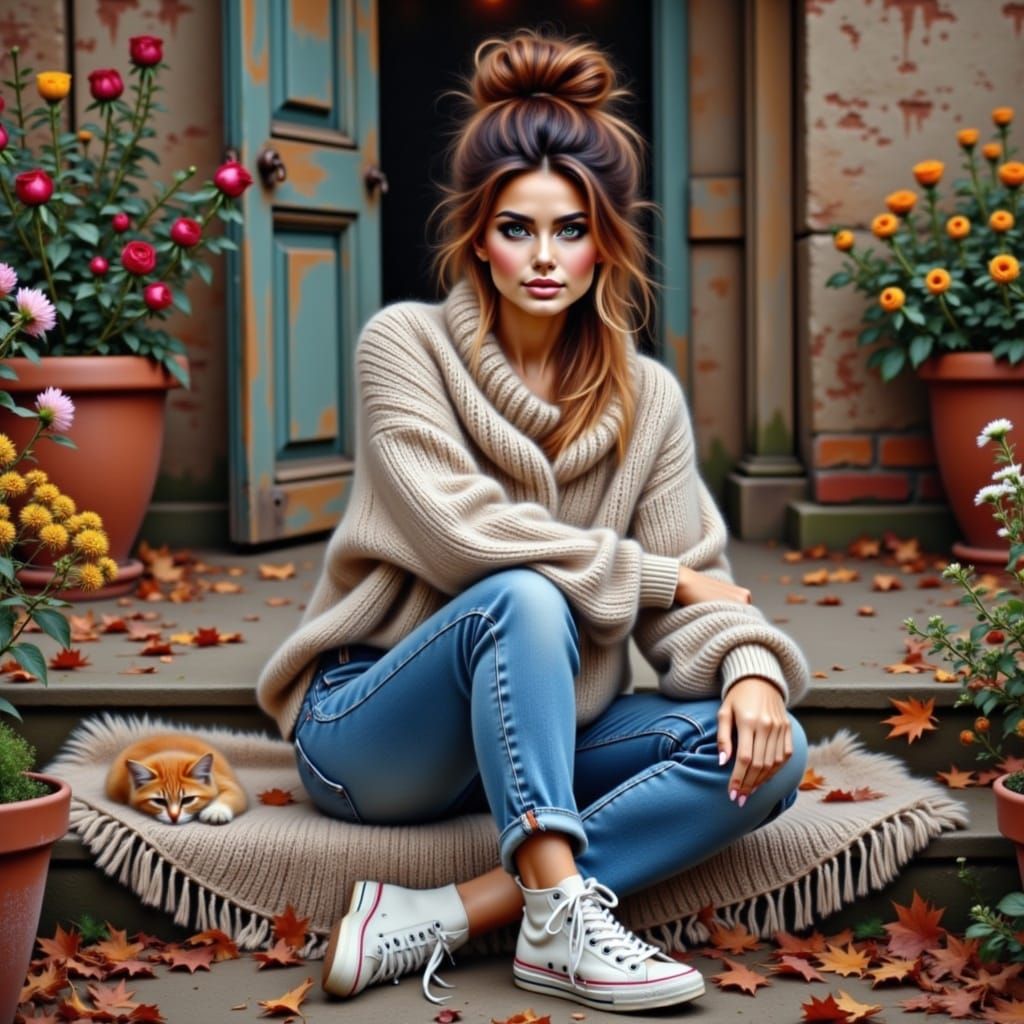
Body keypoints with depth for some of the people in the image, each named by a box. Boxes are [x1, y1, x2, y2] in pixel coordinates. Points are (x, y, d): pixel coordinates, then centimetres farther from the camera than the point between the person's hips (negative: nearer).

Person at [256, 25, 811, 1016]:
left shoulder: (648, 398, 5)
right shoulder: (406, 344, -7)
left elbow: (696, 589, 0)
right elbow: (463, 535, -19)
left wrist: (751, 665, -23)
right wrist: (654, 574, -12)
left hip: (536, 736, 5)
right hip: (370, 733, -5)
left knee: (767, 750, -20)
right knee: (522, 599, -34)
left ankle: (442, 917, -30)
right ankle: (558, 920, -35)